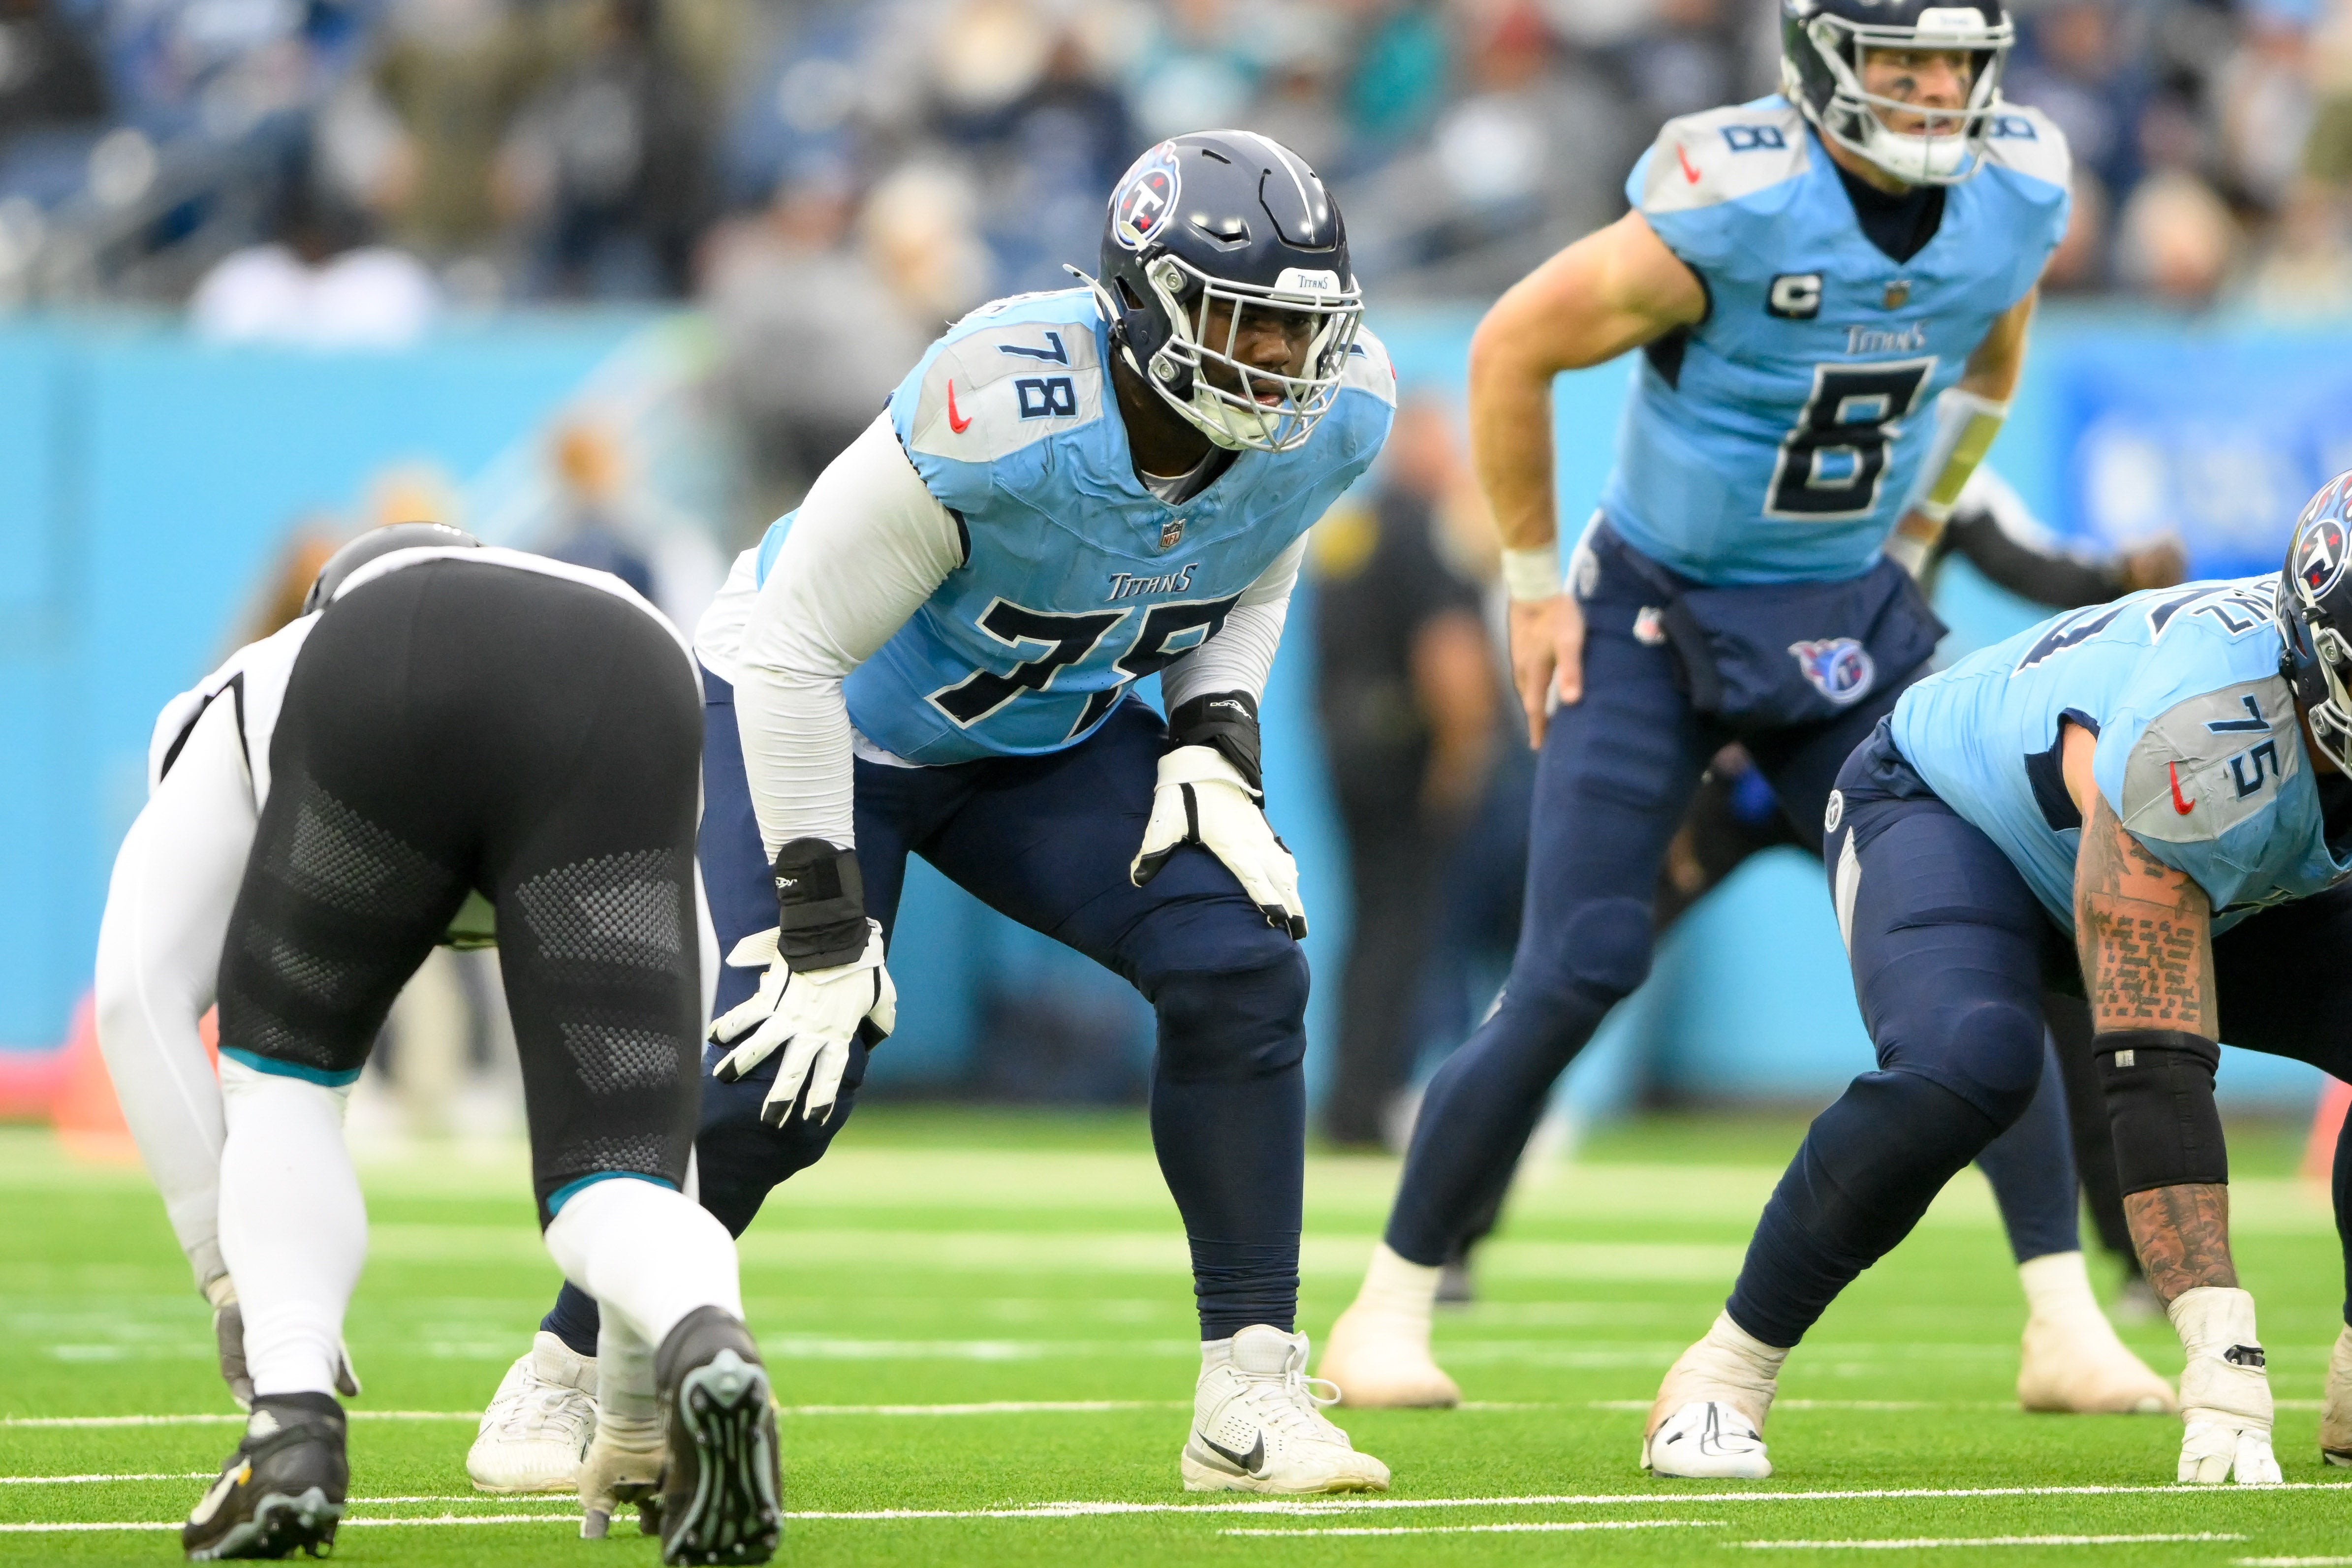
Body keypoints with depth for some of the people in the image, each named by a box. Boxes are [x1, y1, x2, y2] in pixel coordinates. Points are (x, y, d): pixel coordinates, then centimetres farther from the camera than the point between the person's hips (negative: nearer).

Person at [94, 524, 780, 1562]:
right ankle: (705, 1347, -29)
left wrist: (232, 1274, 27)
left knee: (284, 1084, 24)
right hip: (635, 703, 2)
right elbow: (638, 1115, 45)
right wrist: (633, 1427, 51)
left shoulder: (240, 709, 42)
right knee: (612, 1182, 6)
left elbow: (142, 996, 23)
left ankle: (294, 1434, 3)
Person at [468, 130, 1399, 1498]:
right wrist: (823, 921, -26)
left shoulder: (1333, 417, -20)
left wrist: (1216, 747, -10)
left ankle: (1251, 1397, -9)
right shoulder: (1004, 413, -38)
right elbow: (794, 649, -28)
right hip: (825, 718, -5)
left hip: (1044, 741, 5)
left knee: (1240, 964, -16)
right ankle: (569, 1375, 7)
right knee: (787, 1068, -17)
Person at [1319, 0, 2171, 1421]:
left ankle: (2067, 1326, -5)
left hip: (1844, 622, 4)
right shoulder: (1735, 206, -25)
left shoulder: (2018, 199, -8)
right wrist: (1535, 583, -6)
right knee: (1578, 978, -9)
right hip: (1657, 615, -4)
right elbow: (1513, 352, -13)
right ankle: (1390, 1309, 5)